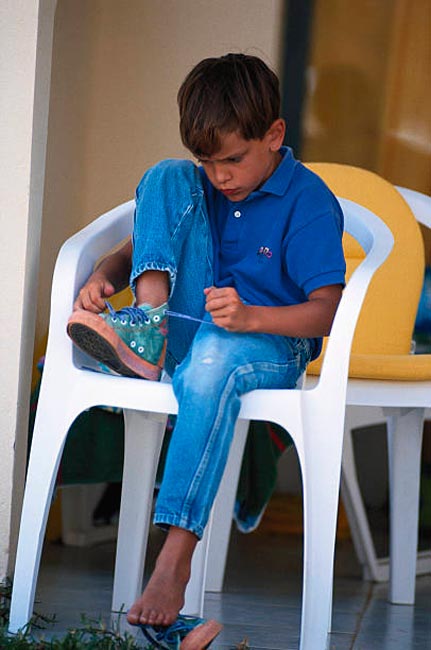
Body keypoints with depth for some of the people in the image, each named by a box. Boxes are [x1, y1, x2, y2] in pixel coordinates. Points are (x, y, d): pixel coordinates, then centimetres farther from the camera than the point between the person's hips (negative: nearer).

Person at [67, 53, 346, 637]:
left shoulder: (309, 204, -11)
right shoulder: (196, 184, 9)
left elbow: (327, 310, -19)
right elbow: (142, 244, 13)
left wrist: (251, 317, -37)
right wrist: (105, 275, -12)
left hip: (273, 345, -5)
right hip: (189, 328, 5)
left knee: (214, 356, -45)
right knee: (167, 175, -8)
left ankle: (175, 560, -47)